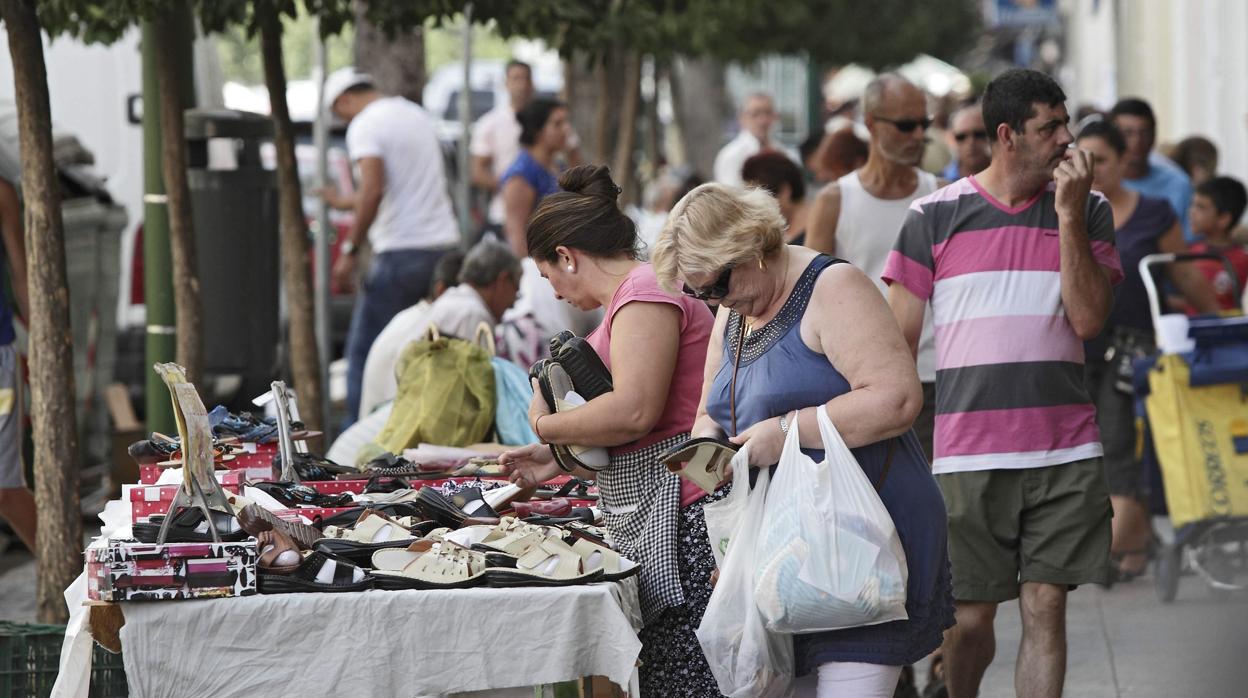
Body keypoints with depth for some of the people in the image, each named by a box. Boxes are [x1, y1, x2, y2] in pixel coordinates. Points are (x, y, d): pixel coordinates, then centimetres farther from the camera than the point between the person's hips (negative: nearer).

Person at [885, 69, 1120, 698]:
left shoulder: (1088, 211, 8)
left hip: (1065, 454, 1)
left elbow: (1088, 320, -3)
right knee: (970, 618, 2)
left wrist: (1069, 217, -9)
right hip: (968, 454, -1)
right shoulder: (934, 217, 3)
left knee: (1045, 609, -2)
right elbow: (896, 343, 5)